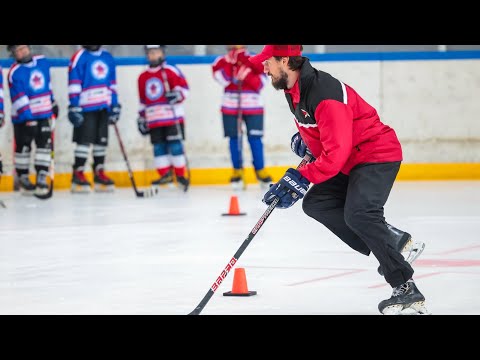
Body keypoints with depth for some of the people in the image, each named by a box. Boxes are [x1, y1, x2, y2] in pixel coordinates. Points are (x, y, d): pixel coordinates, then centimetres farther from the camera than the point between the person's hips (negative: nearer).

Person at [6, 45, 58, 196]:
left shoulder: (43, 62, 4)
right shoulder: (15, 72, -14)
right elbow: (20, 99, -20)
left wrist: (53, 102, 23)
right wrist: (28, 118, -25)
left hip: (44, 114, 4)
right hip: (23, 116, -4)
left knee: (44, 146, -3)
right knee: (23, 148, 4)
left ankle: (41, 178, -1)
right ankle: (23, 178, 19)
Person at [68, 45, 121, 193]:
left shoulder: (108, 57, 14)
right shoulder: (79, 57, -4)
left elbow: (112, 84, 19)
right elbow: (74, 84, -8)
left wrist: (115, 106, 15)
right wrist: (74, 107, -13)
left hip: (104, 107, 6)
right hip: (86, 107, -6)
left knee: (102, 140, 8)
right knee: (84, 140, -8)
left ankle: (99, 175, 15)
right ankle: (77, 175, -4)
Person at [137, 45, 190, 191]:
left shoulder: (170, 71, -2)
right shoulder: (143, 77, 15)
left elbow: (183, 87, -5)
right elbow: (143, 101, 21)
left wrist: (177, 94, -25)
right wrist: (141, 118, 20)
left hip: (172, 117, -5)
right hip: (153, 120, 5)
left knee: (175, 145, -6)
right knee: (159, 146, 3)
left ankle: (180, 175, 1)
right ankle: (165, 174, 9)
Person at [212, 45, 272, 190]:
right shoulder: (223, 61, 4)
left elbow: (260, 83, -5)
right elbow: (223, 79, -12)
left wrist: (246, 73, -18)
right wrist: (229, 62, -16)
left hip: (253, 107, -1)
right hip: (230, 107, 1)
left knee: (255, 139, -1)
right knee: (234, 139, 4)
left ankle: (260, 171, 9)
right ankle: (237, 171, 13)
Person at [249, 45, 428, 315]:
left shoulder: (324, 94, -28)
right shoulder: (294, 89, 4)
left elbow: (336, 153, -32)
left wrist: (301, 179, -31)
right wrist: (303, 138, 9)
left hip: (377, 154, -11)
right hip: (350, 161, 11)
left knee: (358, 214, -27)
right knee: (315, 204, 3)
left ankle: (407, 290, -24)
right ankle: (395, 243, 1)